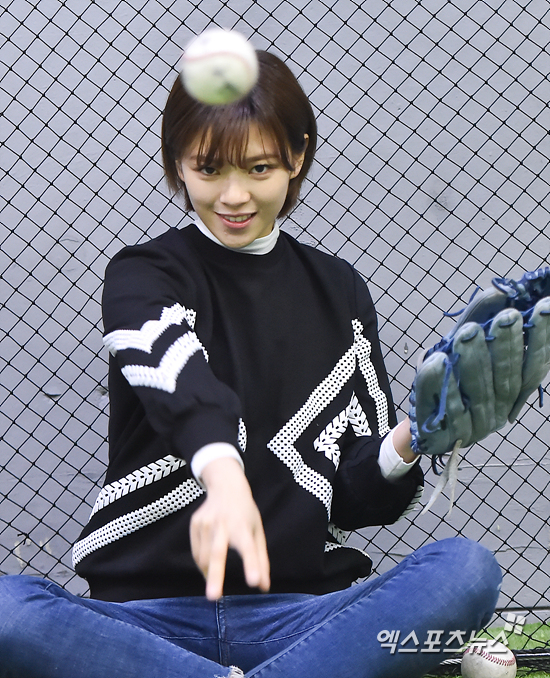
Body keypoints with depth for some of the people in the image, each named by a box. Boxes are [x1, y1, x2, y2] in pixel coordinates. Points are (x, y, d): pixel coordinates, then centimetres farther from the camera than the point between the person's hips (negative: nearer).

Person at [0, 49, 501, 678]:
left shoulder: (340, 292, 14)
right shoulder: (142, 276, 4)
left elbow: (355, 497, 13)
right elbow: (182, 381, -22)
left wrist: (406, 446, -10)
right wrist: (224, 475, -43)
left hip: (302, 612, 3)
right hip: (152, 613, -2)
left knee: (469, 570, -26)